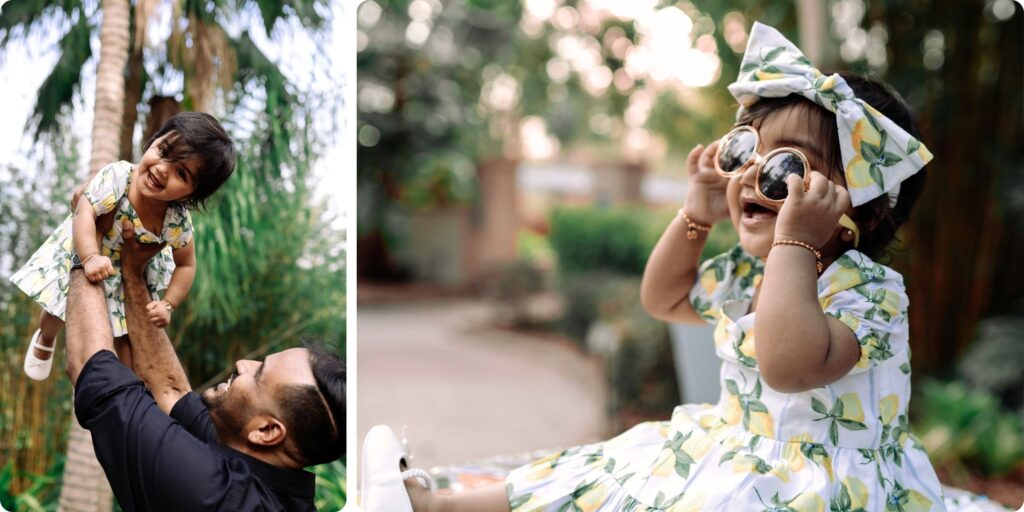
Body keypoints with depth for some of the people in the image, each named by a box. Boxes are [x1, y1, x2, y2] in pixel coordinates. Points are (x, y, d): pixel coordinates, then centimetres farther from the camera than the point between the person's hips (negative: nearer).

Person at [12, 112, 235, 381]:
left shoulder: (178, 220, -32)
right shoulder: (118, 176, -41)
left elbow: (185, 265, -17)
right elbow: (84, 213, -43)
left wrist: (167, 305, -26)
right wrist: (91, 257, -55)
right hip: (83, 250, -1)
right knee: (57, 313, 18)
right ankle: (45, 339, 53)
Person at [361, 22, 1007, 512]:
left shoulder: (869, 290, -21)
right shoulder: (744, 272, 4)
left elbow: (789, 366, -39)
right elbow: (663, 300, 20)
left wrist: (795, 242, -35)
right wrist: (696, 216, 5)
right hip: (735, 448, 9)